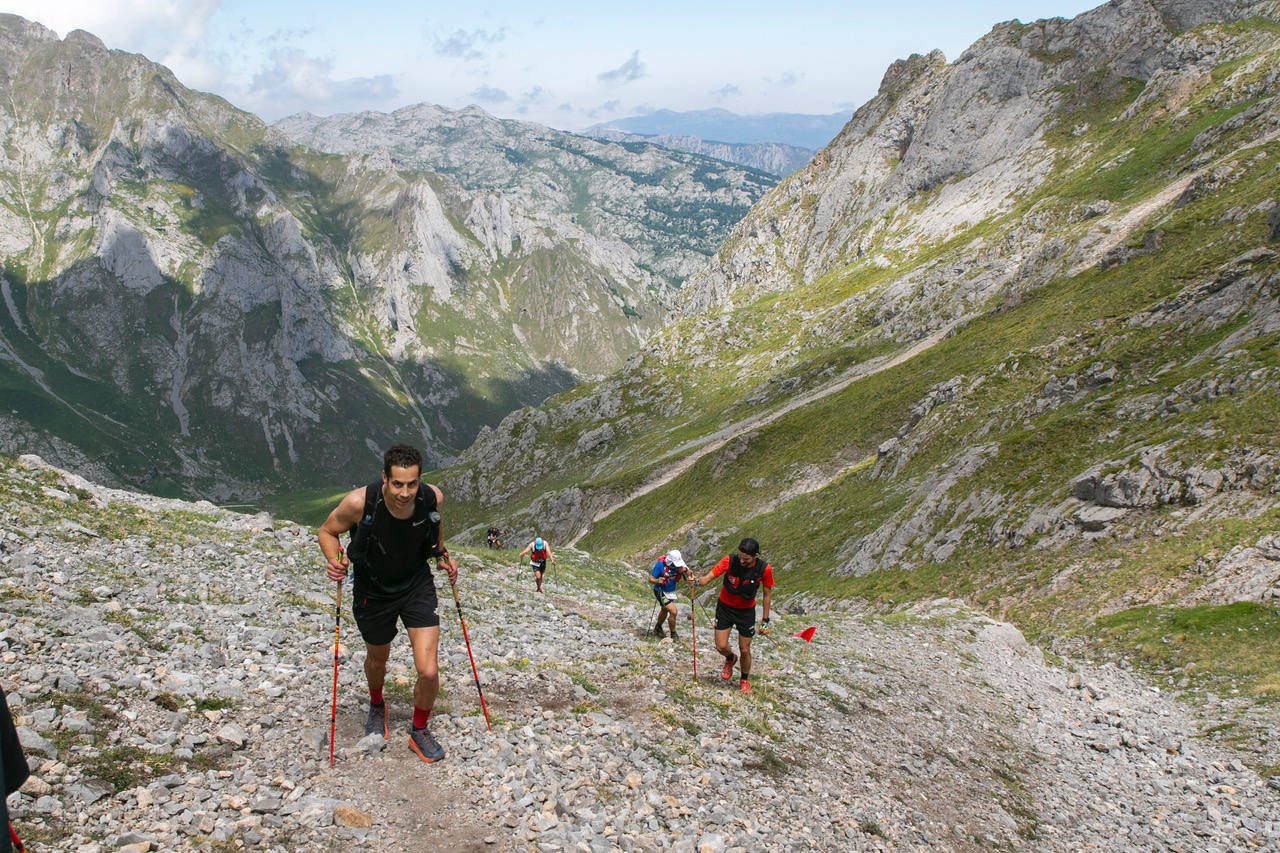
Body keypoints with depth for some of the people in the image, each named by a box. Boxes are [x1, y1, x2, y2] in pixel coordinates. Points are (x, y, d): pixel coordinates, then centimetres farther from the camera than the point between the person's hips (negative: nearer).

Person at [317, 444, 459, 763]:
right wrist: (334, 561, -26)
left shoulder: (432, 498, -21)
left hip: (417, 586, 0)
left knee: (429, 672, -10)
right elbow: (328, 531, -8)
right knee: (377, 659, 24)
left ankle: (419, 731, 20)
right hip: (372, 591, 0)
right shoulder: (359, 503, -30)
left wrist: (443, 555, -5)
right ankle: (377, 706, 59)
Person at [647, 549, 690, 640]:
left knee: (665, 610, 27)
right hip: (661, 592, -7)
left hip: (671, 591, 7)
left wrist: (685, 570, -31)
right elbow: (650, 579, -23)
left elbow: (688, 574, -9)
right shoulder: (660, 564, -29)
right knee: (673, 611, -16)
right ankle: (673, 635, 2)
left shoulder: (678, 564, -16)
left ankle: (658, 628, 53)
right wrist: (657, 581, -44)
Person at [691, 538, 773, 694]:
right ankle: (731, 659, 34)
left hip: (746, 611, 0)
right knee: (721, 647, -3)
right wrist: (697, 581, -47)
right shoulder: (730, 561, -24)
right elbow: (709, 577, -23)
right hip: (725, 606, 0)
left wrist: (765, 622, -4)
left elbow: (767, 595, -7)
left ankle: (744, 681, 30)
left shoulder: (764, 569, -20)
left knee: (745, 651, 3)